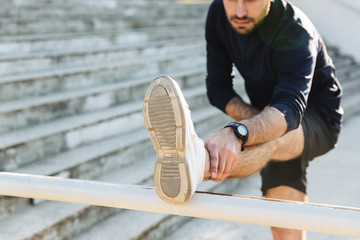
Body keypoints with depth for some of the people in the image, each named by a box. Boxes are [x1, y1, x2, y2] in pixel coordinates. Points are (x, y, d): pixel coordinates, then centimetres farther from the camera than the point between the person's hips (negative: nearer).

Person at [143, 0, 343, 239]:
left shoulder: (297, 35, -31)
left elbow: (290, 107, -47)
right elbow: (218, 86, -7)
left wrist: (236, 133, -66)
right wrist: (257, 119, -24)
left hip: (318, 122, -6)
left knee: (273, 138, -41)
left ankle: (196, 163, -67)